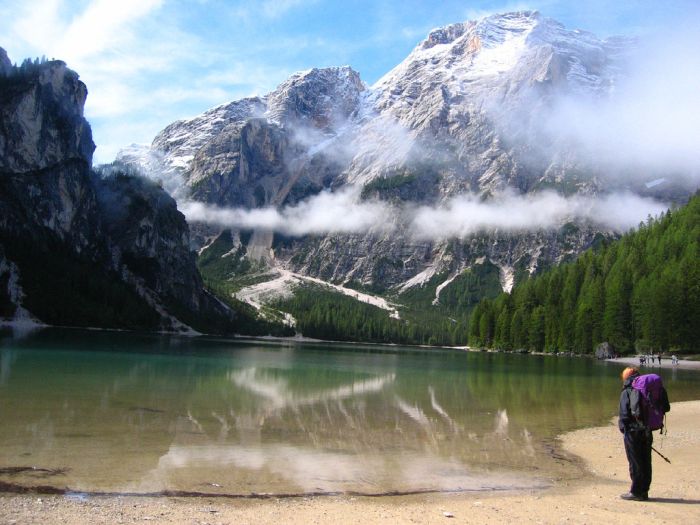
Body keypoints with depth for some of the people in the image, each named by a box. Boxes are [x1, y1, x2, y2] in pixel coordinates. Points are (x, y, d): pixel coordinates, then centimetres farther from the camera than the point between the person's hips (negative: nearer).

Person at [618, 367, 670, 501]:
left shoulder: (626, 392, -7)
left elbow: (624, 415, -12)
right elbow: (665, 408, 10)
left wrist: (623, 428, 0)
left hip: (633, 431, -6)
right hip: (647, 431, 6)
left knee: (635, 462, 1)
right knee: (646, 462, 13)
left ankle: (636, 492, 5)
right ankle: (644, 491, 19)